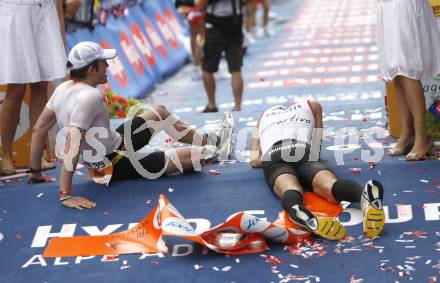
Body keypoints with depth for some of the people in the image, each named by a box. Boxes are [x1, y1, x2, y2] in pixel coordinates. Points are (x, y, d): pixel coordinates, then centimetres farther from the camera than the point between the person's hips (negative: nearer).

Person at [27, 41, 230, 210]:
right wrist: (66, 194, -40)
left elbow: (39, 129, 0)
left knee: (160, 112, 22)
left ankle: (208, 140, 38)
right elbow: (72, 146, -38)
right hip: (116, 166, -10)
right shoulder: (90, 97, -32)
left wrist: (35, 172, 8)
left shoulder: (63, 89, -5)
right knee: (192, 156, -2)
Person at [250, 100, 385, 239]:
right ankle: (365, 194, -62)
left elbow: (254, 161, 34)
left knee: (289, 188, -31)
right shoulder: (311, 106, 40)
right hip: (304, 151, 0)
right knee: (330, 186, -27)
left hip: (272, 155, 0)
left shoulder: (265, 115, 41)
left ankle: (296, 208, -69)